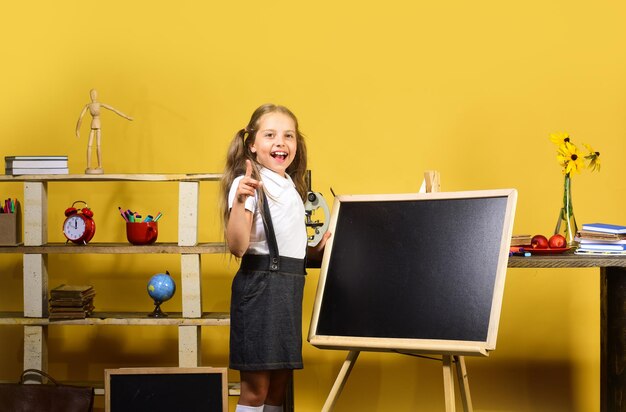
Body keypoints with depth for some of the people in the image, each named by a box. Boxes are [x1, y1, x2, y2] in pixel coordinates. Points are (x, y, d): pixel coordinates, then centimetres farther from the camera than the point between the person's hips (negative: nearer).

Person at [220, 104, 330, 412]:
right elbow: (238, 247, -23)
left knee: (281, 379, 13)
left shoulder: (292, 187, 14)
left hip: (290, 286, 8)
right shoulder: (247, 184, -12)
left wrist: (317, 250, 11)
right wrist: (240, 200, -33)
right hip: (260, 285, -8)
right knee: (255, 386, -4)